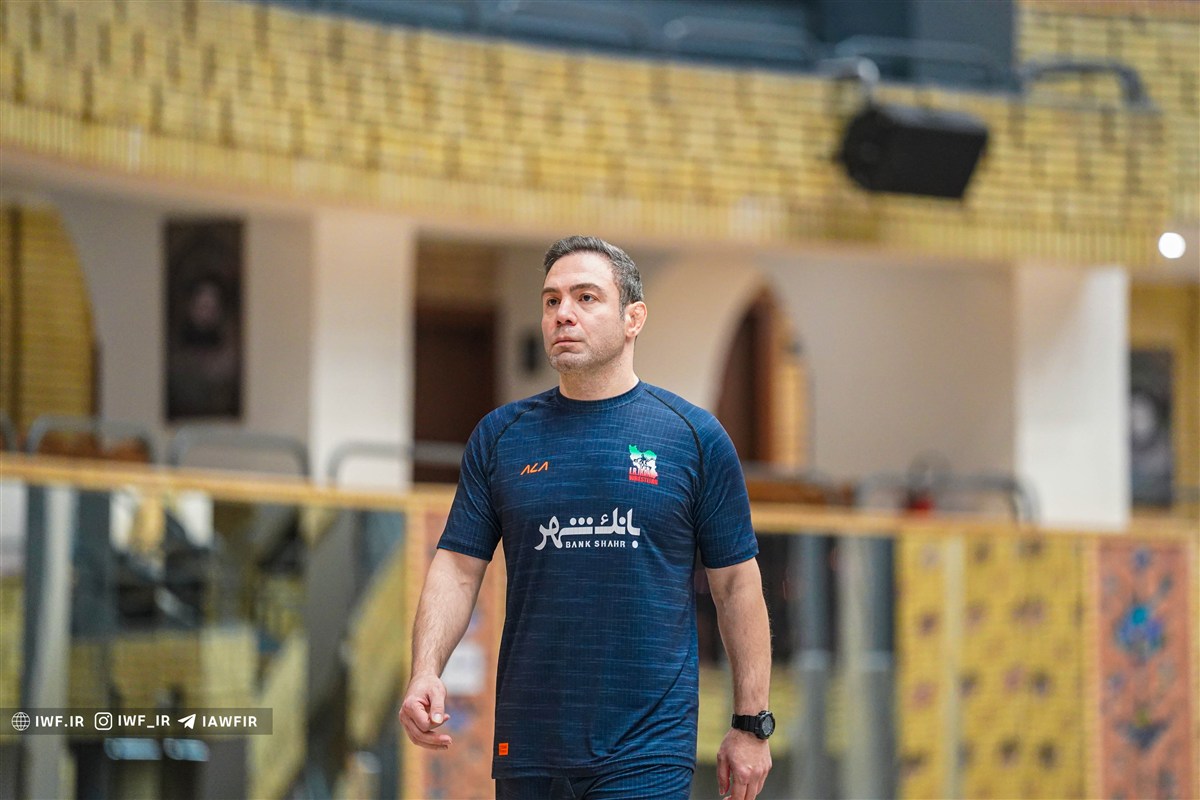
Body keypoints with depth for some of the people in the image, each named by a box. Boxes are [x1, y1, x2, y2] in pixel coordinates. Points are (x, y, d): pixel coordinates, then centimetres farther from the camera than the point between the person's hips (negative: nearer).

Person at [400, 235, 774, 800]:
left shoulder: (695, 436, 2)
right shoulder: (500, 436, 8)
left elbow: (736, 586, 4)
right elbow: (457, 568, 7)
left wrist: (751, 726, 3)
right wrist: (425, 674, -10)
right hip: (528, 749, 3)